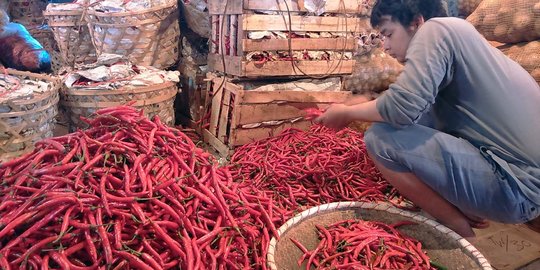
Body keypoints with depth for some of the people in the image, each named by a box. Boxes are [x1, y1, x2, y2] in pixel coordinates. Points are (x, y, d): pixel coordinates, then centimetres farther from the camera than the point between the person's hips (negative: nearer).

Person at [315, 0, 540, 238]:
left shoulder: (436, 29, -10)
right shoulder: (455, 35, 18)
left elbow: (402, 106, -23)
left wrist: (346, 113, -7)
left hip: (516, 185, -10)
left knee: (380, 136, -16)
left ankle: (460, 232, -2)